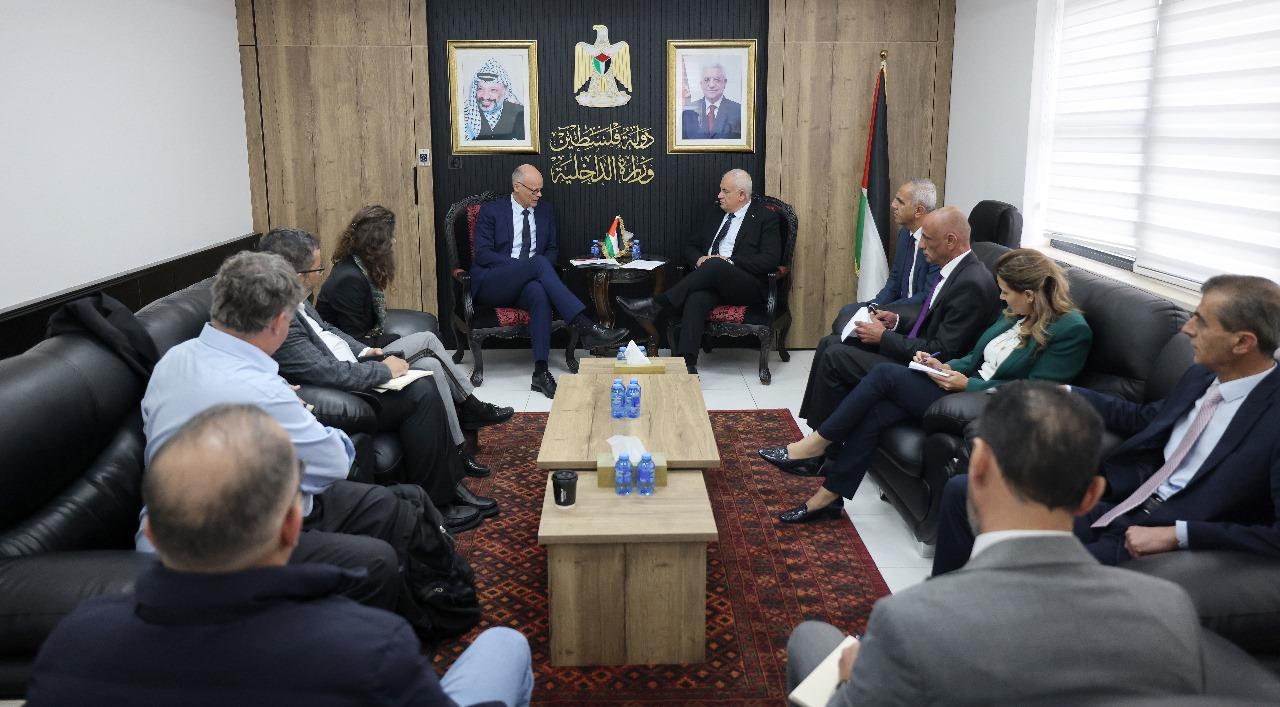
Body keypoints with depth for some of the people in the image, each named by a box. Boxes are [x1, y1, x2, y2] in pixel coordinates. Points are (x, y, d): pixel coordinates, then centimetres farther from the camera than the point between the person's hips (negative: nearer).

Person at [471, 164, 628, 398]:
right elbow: (482, 254, -4)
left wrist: (540, 269, -5)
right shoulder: (491, 211, 5)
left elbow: (552, 249, 19)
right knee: (538, 263, -33)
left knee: (539, 293, -37)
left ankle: (541, 372, -43)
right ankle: (586, 327, -43)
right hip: (491, 285, -3)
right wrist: (520, 265, -16)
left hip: (524, 285, 3)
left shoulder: (545, 210, 17)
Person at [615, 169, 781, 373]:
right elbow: (690, 245, 23)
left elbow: (770, 259, -7)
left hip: (747, 286, -4)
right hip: (711, 281, 4)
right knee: (695, 299, -32)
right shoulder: (714, 213, 21)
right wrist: (699, 260, -1)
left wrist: (729, 261, -15)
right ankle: (687, 364, -41)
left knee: (715, 265, -35)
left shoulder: (766, 217, 4)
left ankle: (656, 304, -29)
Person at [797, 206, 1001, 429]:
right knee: (829, 343, 7)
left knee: (834, 357, -15)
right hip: (913, 349, 10)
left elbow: (941, 352, -24)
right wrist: (897, 321, 4)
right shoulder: (957, 270, 7)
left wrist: (884, 337, -17)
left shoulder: (972, 284, -23)